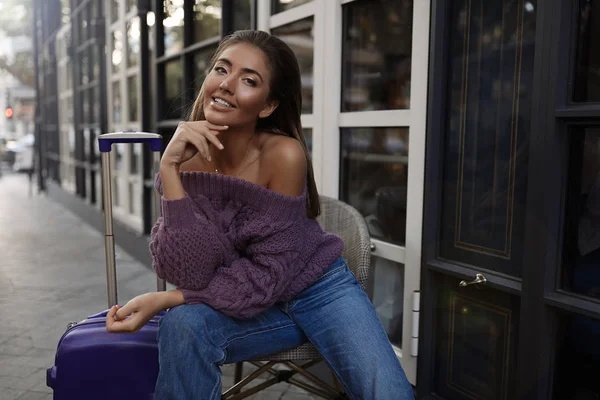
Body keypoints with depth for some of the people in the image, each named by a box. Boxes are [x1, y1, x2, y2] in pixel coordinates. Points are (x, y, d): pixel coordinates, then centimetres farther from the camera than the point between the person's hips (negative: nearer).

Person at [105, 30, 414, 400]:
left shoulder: (283, 154, -24)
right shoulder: (187, 158, -14)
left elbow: (268, 275, -20)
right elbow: (191, 274, -24)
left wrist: (165, 300, -24)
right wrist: (169, 168, -30)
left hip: (318, 290, -1)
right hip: (247, 309, 2)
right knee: (182, 325, -27)